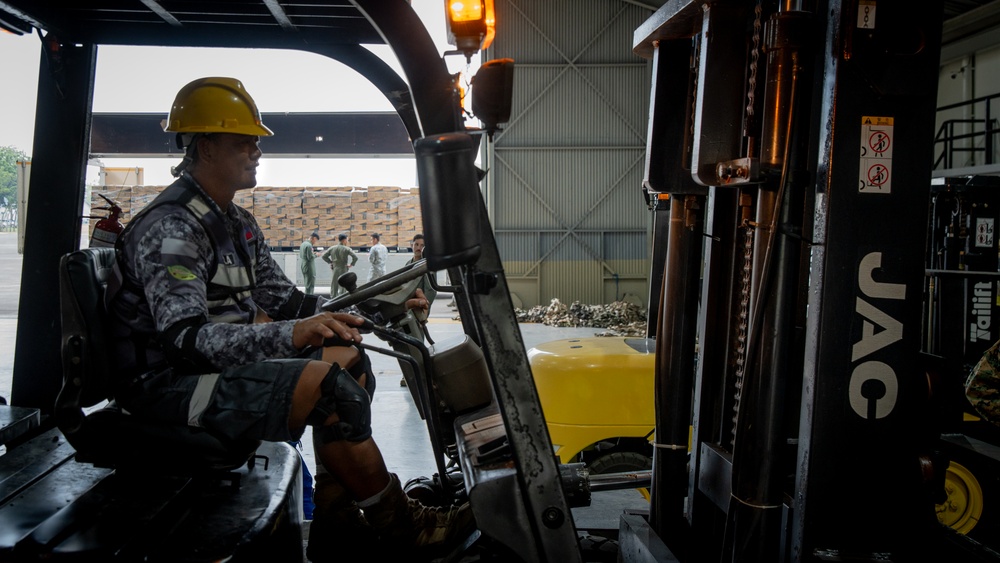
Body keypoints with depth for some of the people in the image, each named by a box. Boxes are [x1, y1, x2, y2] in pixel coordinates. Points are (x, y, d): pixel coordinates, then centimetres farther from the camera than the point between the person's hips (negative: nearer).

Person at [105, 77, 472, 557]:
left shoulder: (237, 223, 12)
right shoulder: (169, 228, -19)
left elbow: (282, 300, 14)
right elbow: (185, 337, -29)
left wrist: (351, 313, -2)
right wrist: (291, 335, -41)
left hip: (220, 361, 10)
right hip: (168, 385, -10)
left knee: (349, 358, 1)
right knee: (326, 386, -25)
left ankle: (337, 517, 0)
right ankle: (402, 527, -9)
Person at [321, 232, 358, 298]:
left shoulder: (332, 248, 3)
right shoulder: (347, 249, -9)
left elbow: (324, 256, 4)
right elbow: (355, 257, -19)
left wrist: (330, 262, 10)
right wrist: (351, 265, -6)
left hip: (334, 270, 4)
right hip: (343, 269, -4)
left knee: (334, 287, 12)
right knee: (342, 288, 1)